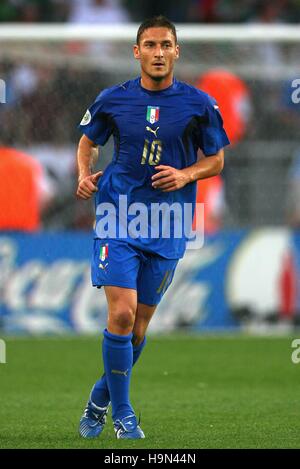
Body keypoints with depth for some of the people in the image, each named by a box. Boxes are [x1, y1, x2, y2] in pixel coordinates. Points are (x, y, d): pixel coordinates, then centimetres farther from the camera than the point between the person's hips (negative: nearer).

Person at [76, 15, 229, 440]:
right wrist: (84, 175, -2)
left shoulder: (199, 104, 0)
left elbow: (216, 160, 9)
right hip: (118, 216, -1)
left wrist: (186, 174, -11)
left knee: (139, 325, 7)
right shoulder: (113, 99, 1)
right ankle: (122, 414, -3)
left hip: (167, 225, 1)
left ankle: (100, 399, 30)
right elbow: (88, 141, 17)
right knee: (122, 313, -16)